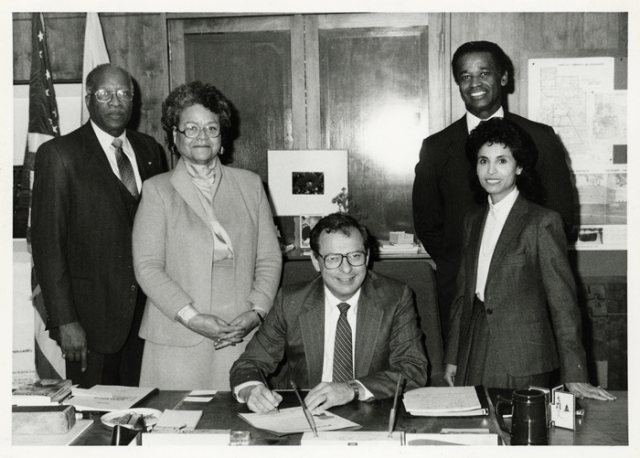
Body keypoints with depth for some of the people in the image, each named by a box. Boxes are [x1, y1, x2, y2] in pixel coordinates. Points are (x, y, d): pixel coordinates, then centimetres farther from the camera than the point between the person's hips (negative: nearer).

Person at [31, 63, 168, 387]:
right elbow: (47, 243, -8)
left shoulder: (150, 150, 10)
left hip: (148, 311, 4)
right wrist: (65, 321, -12)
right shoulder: (58, 154, -5)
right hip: (92, 313, -4)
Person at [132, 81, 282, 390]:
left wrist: (257, 311, -5)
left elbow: (270, 258, 10)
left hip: (242, 338, 2)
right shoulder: (157, 190, 5)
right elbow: (147, 266, -3)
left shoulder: (249, 185, 13)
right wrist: (191, 318, -13)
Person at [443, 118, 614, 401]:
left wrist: (574, 376, -12)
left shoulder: (543, 222, -7)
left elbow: (562, 299, -9)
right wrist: (452, 357, 14)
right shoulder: (473, 221, 12)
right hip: (473, 359, 5)